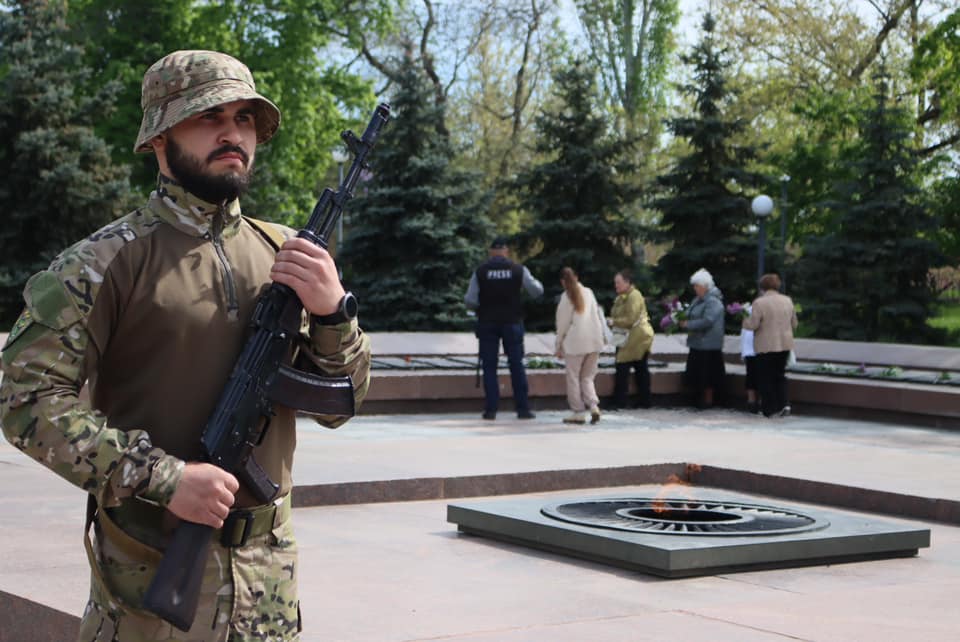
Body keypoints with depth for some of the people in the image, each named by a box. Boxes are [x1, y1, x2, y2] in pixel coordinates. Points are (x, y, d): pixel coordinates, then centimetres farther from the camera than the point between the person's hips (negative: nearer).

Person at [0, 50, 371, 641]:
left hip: (268, 568, 5)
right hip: (150, 570, -4)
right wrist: (163, 477, -20)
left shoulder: (283, 253, 6)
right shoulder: (109, 261, -9)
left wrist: (332, 311, -11)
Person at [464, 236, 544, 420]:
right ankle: (523, 408, 5)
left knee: (489, 367, 4)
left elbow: (469, 300, -6)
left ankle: (491, 409, -1)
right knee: (517, 365, 7)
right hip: (512, 322, 0)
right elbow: (537, 291, 5)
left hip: (487, 323, 0)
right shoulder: (519, 270, -3)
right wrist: (536, 282, 26)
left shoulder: (480, 271, -4)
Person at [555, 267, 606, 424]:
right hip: (594, 342, 5)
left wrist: (559, 346, 5)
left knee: (573, 378, 4)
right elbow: (597, 317, 10)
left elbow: (562, 323, -3)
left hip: (575, 343, -5)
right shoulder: (589, 292, 8)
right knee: (588, 377, 12)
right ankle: (593, 405, -7)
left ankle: (578, 412, 3)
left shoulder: (566, 297, -5)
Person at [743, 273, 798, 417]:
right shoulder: (787, 301, 6)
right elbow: (794, 324, 11)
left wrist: (744, 320, 5)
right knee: (780, 375, 17)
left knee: (765, 378, 5)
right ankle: (783, 404, 3)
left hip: (766, 346, -5)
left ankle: (769, 409, 5)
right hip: (785, 344, 5)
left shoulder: (759, 302, -13)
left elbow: (752, 324, -15)